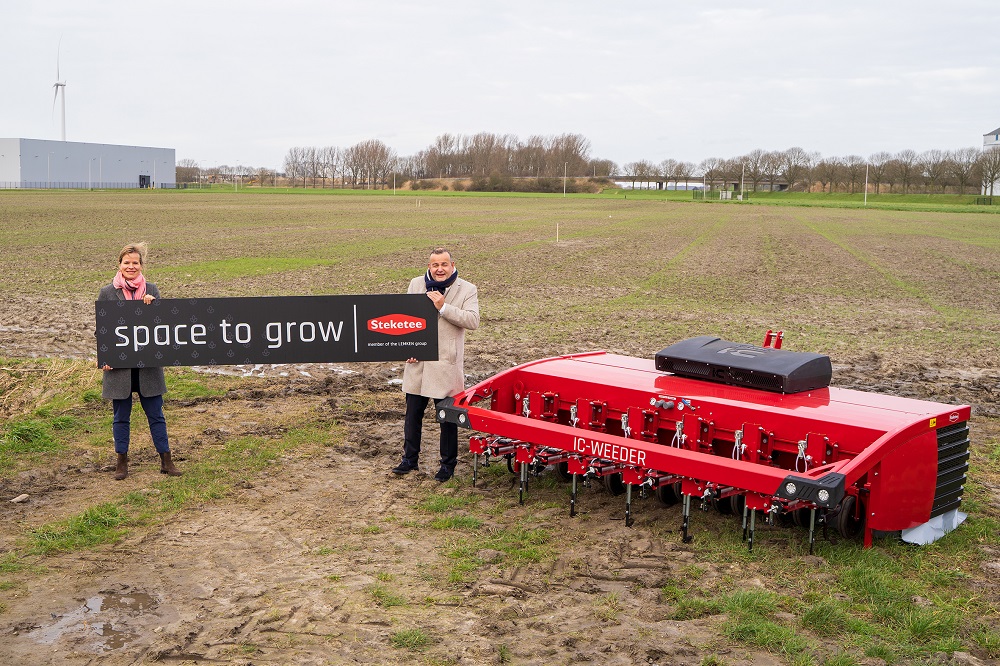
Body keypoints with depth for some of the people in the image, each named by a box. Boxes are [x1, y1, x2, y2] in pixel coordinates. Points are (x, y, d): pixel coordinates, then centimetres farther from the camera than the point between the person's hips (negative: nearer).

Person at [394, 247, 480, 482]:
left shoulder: (467, 290, -4)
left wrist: (443, 307, -22)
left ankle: (448, 464, 18)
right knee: (413, 414, 13)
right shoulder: (416, 284, 8)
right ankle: (410, 458, 28)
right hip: (417, 362, 4)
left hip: (446, 363, -3)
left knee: (448, 417, 5)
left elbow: (473, 321, -16)